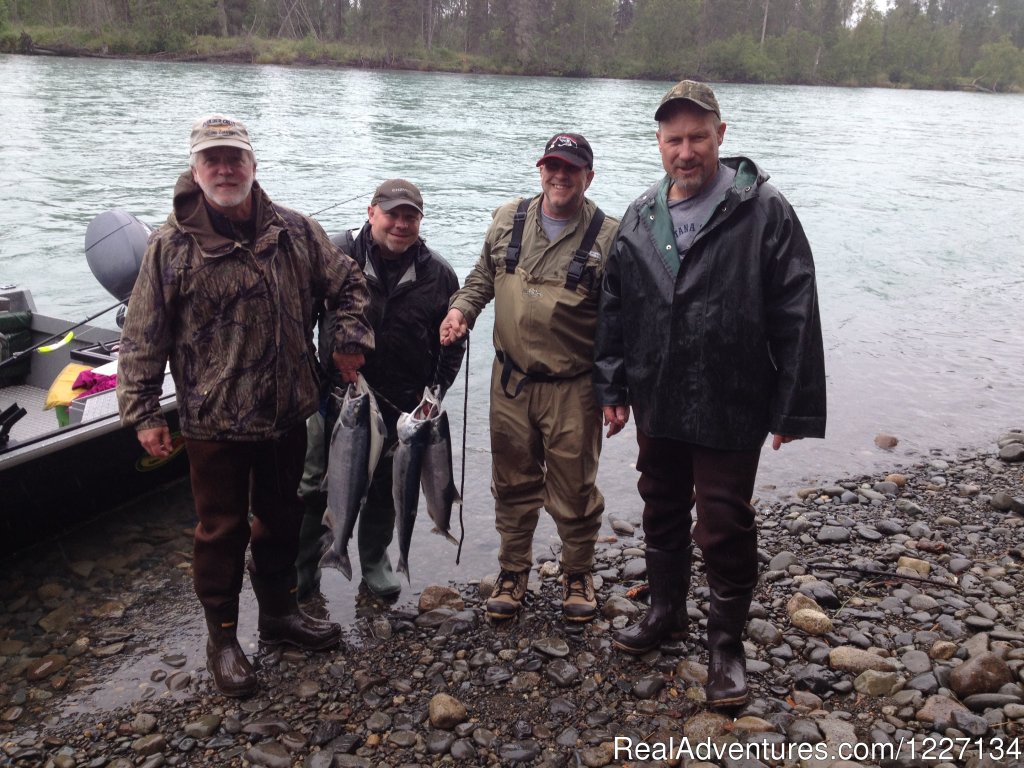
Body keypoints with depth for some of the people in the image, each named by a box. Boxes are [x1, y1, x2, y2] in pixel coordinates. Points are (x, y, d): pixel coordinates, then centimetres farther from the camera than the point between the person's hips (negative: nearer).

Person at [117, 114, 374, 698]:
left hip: (287, 414, 4)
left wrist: (352, 339, 1)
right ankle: (223, 638, 27)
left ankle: (281, 612, 40)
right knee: (222, 529, 9)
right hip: (215, 421, -3)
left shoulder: (296, 232, -1)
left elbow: (348, 283, 12)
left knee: (281, 518, 19)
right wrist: (144, 413, -7)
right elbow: (143, 337, -6)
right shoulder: (173, 245, -10)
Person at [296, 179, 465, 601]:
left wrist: (434, 395, -1)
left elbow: (453, 343, 7)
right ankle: (303, 568, 23)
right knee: (318, 483, 6)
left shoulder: (438, 274, -2)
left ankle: (375, 561, 35)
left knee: (384, 487, 16)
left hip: (401, 403, 2)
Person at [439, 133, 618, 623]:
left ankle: (578, 575, 29)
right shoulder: (508, 220, 5)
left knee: (573, 487, 7)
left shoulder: (607, 237, -7)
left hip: (573, 389, -3)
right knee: (513, 482, 14)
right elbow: (483, 276, 19)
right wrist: (461, 308, -1)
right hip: (511, 381, 4)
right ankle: (513, 571, 32)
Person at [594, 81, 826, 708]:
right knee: (662, 512, 19)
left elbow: (796, 317, -11)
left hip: (731, 411, -5)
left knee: (725, 528, 3)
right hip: (657, 404, 5)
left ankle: (727, 643, 24)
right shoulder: (639, 219, 6)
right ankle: (667, 610, 42)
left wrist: (794, 407, -12)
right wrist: (614, 387, 9)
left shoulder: (764, 212, -10)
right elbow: (614, 310, 11)